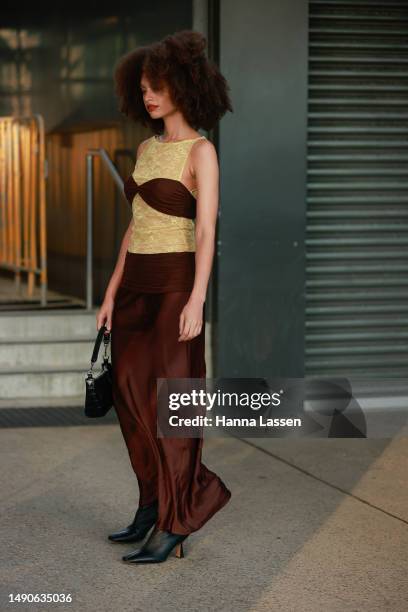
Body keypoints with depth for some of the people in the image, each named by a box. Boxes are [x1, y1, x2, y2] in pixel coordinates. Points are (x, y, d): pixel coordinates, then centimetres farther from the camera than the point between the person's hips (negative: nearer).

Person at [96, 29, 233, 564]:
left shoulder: (201, 151, -9)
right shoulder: (147, 149, 14)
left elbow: (207, 231, -17)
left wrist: (196, 301, -25)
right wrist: (112, 293, 12)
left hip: (174, 284, -8)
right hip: (136, 285, 8)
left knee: (168, 404, -6)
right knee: (131, 398, 8)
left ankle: (174, 526, 1)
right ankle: (154, 504, 22)